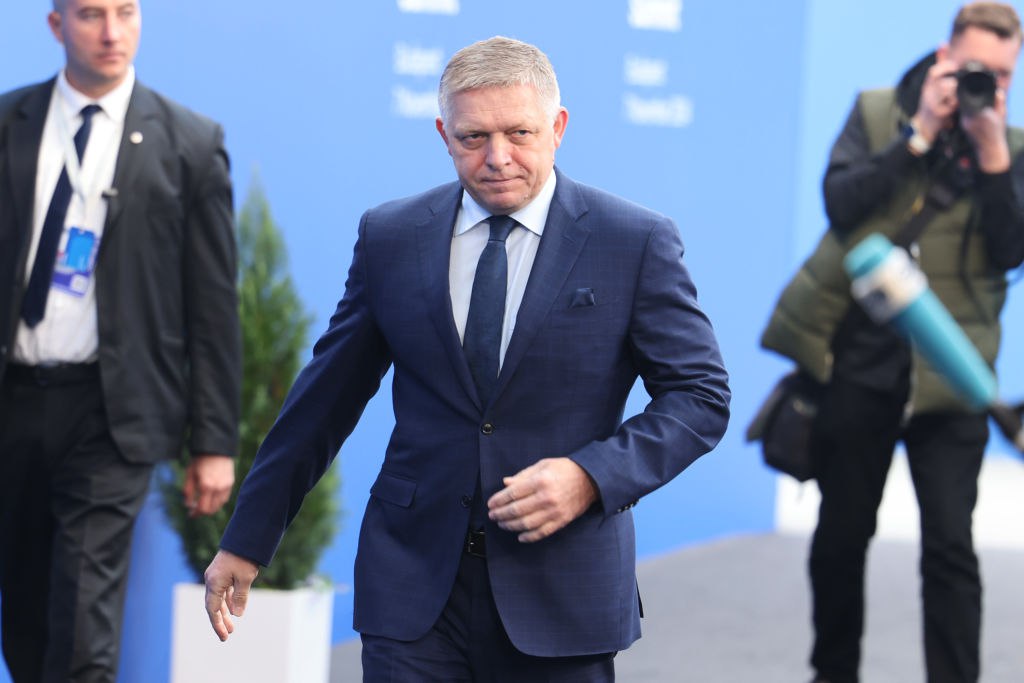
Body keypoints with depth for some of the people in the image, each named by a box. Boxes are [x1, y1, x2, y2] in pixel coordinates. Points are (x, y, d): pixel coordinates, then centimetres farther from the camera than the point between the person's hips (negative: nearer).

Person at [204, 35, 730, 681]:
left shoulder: (637, 242, -3)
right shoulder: (390, 237, 3)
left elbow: (701, 396, -2)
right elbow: (326, 397, 11)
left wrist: (591, 475, -18)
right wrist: (247, 541, 12)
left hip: (562, 590, -1)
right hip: (414, 581, 1)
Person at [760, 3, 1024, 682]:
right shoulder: (877, 114, 4)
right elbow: (841, 203, -10)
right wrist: (920, 134, -14)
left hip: (948, 372, -1)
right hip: (861, 358, 1)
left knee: (951, 543, -9)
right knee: (842, 532, 11)